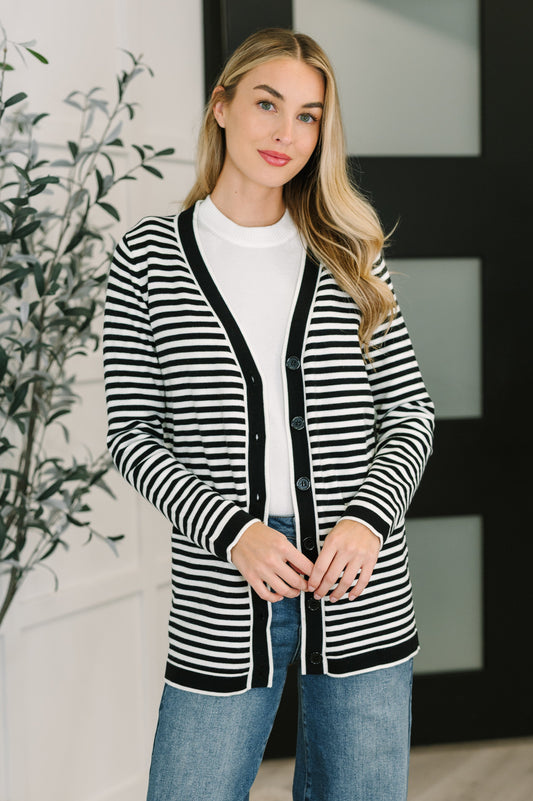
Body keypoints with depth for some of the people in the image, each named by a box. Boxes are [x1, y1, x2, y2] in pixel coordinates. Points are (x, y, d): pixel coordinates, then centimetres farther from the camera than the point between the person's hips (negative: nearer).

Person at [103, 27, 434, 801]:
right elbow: (133, 432, -1)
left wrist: (368, 517, -11)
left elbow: (410, 411, 7)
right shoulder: (149, 256, 1)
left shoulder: (351, 256, 6)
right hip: (222, 591, -2)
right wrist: (233, 530, -13)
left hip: (361, 596, 2)